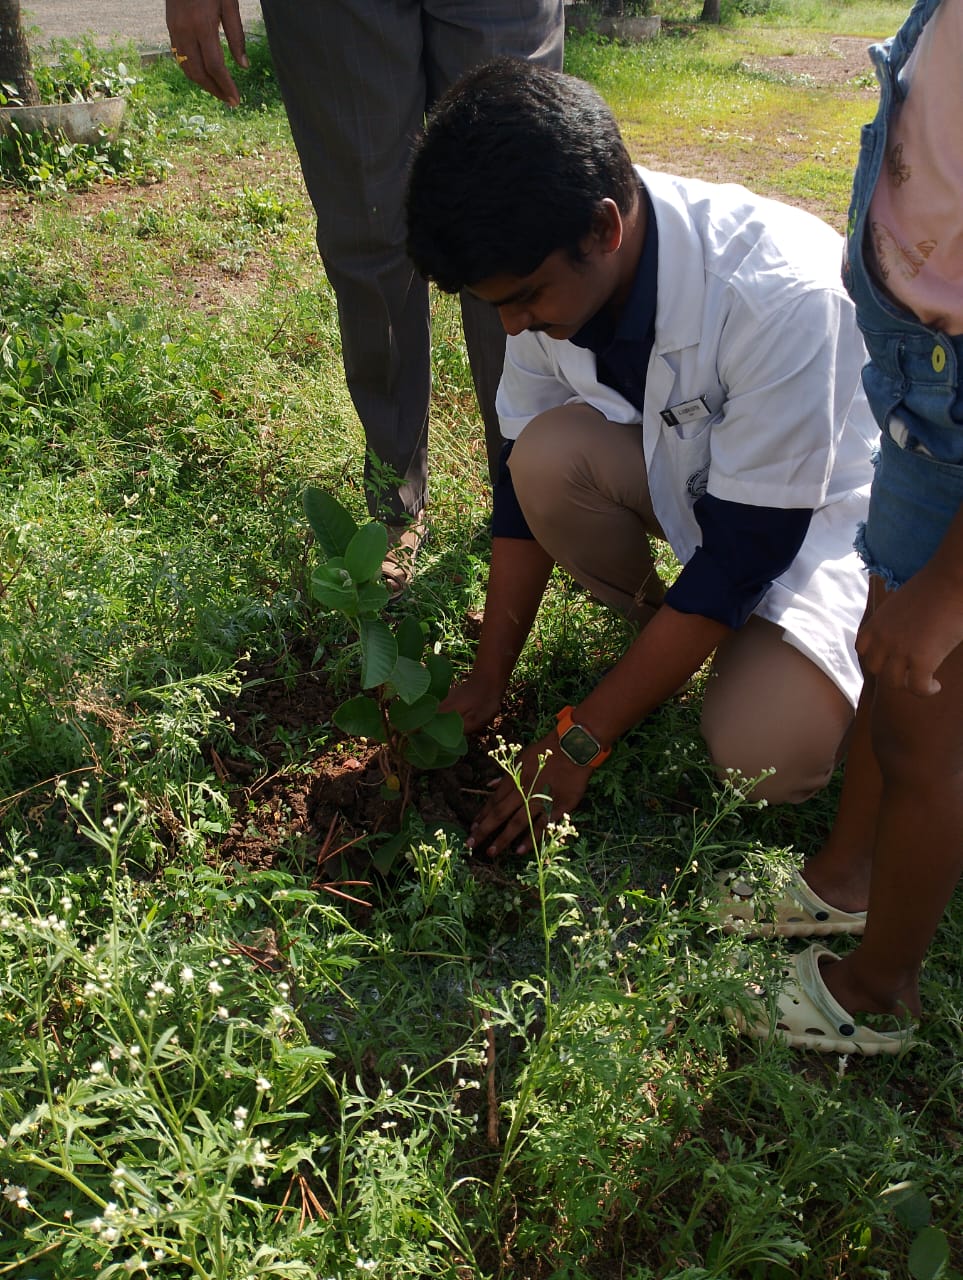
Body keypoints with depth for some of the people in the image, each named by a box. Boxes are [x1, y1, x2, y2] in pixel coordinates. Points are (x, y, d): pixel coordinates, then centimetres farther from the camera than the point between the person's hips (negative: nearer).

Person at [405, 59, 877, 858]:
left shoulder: (779, 294, -35)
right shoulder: (552, 273, -17)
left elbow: (744, 552, -29)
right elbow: (524, 481, -7)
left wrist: (578, 744, -25)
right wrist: (489, 682, -7)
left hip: (816, 504, -5)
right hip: (683, 467, 5)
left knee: (762, 754, -27)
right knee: (550, 455, -27)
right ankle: (653, 618, 0)